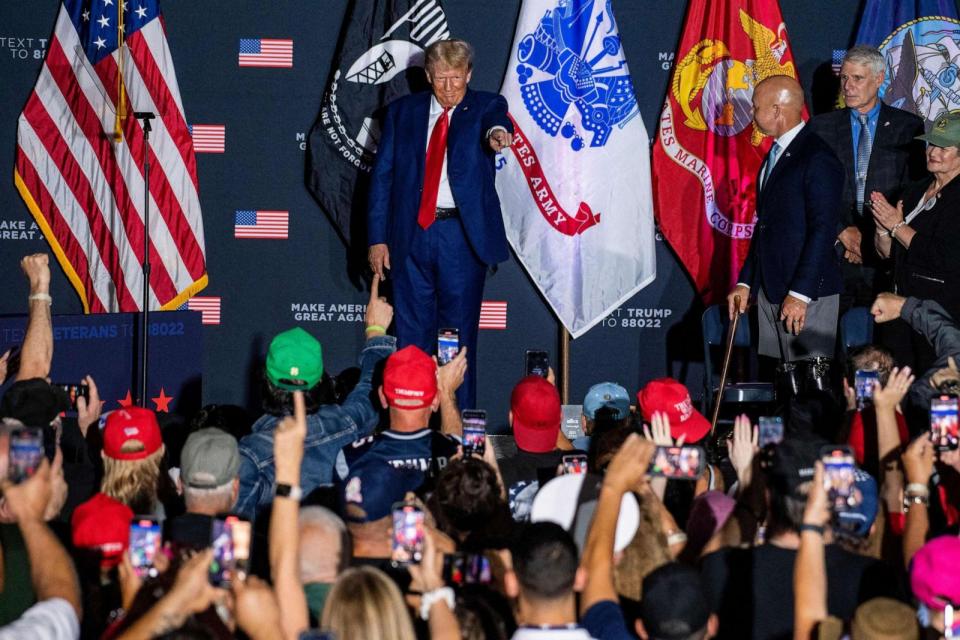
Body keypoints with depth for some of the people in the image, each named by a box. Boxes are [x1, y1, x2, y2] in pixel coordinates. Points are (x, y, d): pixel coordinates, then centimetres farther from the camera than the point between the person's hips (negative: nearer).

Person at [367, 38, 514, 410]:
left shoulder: (485, 106, 3)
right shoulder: (402, 111, 9)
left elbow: (497, 120, -22)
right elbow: (382, 176, 8)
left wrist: (497, 132, -47)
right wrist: (377, 238, 2)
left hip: (463, 234, -2)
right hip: (410, 235, 2)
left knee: (459, 333, 1)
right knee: (411, 332, 6)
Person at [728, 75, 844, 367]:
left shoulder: (818, 159, -13)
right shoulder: (775, 155, 16)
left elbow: (823, 230, -17)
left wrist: (799, 294, -19)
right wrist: (745, 282, 16)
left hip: (807, 296, -9)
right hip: (769, 289, 9)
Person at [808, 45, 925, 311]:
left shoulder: (908, 127, 5)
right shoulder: (821, 127, 10)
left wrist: (871, 237, -6)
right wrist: (843, 231, -6)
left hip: (886, 254, -1)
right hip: (834, 248, 1)